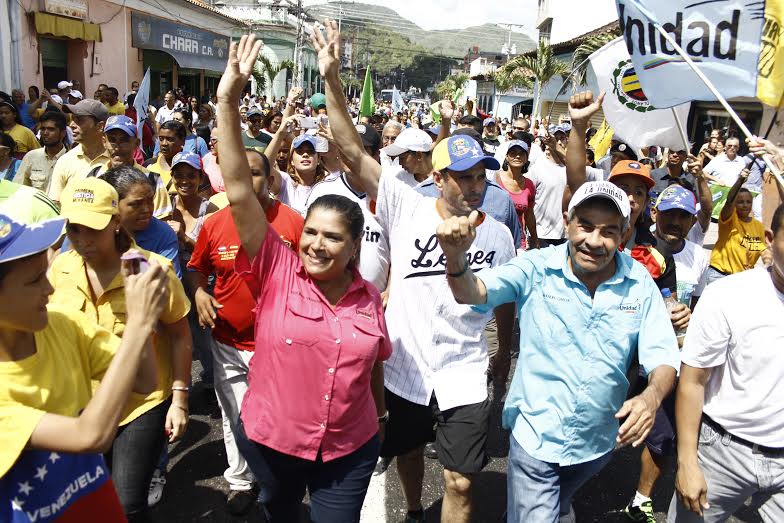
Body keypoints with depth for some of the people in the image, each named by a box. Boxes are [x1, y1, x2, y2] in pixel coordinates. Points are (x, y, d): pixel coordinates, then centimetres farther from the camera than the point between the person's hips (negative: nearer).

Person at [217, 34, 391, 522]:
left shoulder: (369, 297, -7)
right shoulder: (277, 271, -15)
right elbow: (239, 189, -23)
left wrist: (380, 418, 18)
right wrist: (228, 102, -29)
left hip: (350, 449, 1)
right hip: (270, 440, 0)